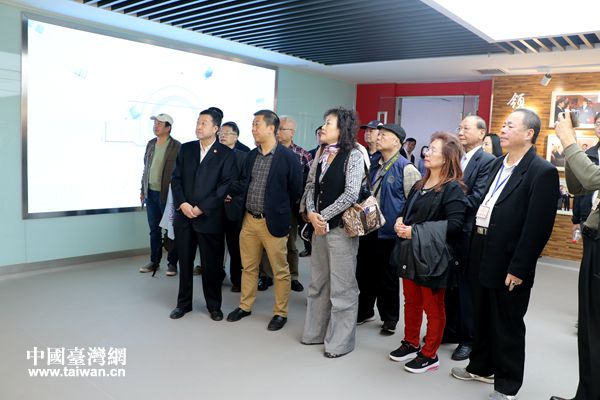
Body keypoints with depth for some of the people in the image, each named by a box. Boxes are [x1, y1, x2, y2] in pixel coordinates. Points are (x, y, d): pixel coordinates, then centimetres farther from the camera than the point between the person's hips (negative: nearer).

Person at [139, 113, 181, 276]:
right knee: (154, 229, 13)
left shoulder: (176, 147, -8)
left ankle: (172, 263, 13)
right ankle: (154, 262, 23)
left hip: (167, 194, -6)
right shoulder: (150, 144, 11)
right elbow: (145, 168, 15)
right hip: (150, 194, 6)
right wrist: (142, 190, 14)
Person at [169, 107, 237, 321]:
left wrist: (201, 208, -13)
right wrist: (182, 204, -9)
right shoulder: (186, 149, 10)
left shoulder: (226, 154, -3)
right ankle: (184, 303, 27)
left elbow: (226, 186, -10)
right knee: (185, 262, 12)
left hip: (210, 218, -3)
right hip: (183, 216, 4)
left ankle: (214, 305, 22)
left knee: (212, 264, 6)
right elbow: (176, 179, 7)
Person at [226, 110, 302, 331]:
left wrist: (280, 211, 4)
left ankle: (280, 313, 22)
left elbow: (296, 190, -5)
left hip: (273, 222, -6)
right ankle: (245, 306, 34)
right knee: (248, 266, 18)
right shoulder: (251, 155, 7)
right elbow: (243, 183, 10)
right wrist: (227, 193, -7)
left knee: (280, 270, 7)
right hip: (249, 220, 6)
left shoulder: (288, 157, -12)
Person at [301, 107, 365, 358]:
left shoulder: (353, 155, -10)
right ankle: (317, 331, 31)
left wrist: (323, 216, -13)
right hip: (319, 225, 7)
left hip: (340, 227, -7)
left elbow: (351, 194, -17)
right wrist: (311, 213, -5)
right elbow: (310, 185, 12)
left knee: (341, 286, 2)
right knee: (318, 282, 16)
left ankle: (340, 340, 17)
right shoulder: (320, 153, 10)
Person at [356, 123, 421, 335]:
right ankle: (365, 311, 33)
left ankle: (389, 318, 25)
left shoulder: (406, 168, -11)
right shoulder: (373, 165, 10)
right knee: (364, 272, 14)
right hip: (368, 228, 6)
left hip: (389, 232, -6)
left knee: (388, 277, 8)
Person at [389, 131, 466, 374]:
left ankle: (429, 355, 21)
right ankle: (411, 344, 35)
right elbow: (407, 212, 21)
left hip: (433, 256, -8)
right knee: (411, 302, 18)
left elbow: (454, 226, -23)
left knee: (433, 308, 8)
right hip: (411, 253, 8)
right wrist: (401, 223, -3)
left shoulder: (453, 189, -14)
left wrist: (416, 231, -22)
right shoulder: (419, 185, 12)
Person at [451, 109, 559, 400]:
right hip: (486, 257, 8)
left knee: (508, 325, 8)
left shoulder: (542, 172, -14)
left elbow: (538, 227, -18)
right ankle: (481, 367, 40)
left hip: (509, 264, -7)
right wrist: (476, 249, 9)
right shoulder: (498, 165, 11)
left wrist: (518, 268, -19)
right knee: (484, 318, 21)